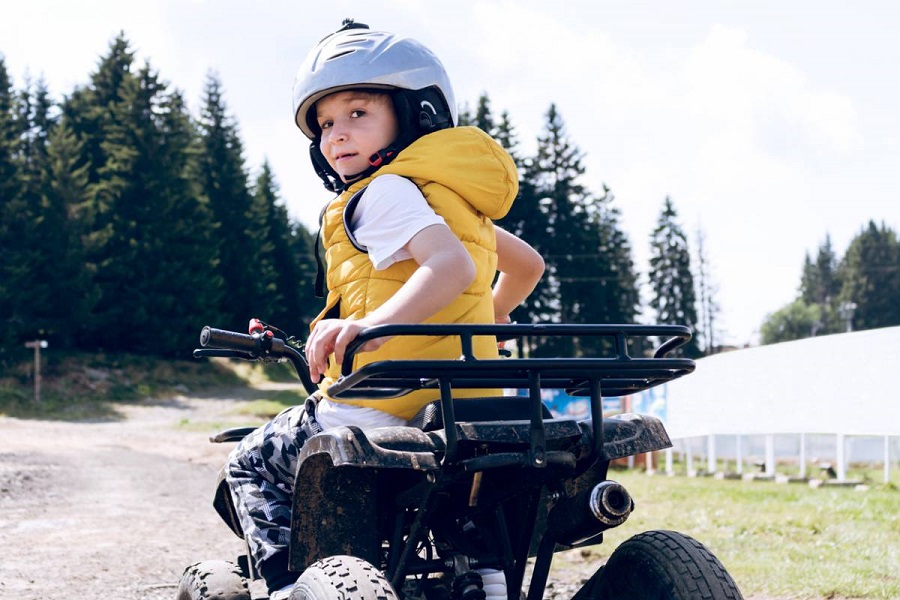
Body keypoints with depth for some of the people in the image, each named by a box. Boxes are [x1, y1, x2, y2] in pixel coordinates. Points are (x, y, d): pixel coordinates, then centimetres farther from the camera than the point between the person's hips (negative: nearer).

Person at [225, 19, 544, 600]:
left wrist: (370, 323, -38)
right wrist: (491, 316, 45)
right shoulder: (459, 201, 17)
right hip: (464, 407, 8)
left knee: (251, 463, 15)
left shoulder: (384, 192, -9)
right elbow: (528, 264, 29)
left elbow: (452, 265, -27)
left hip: (376, 415, -8)